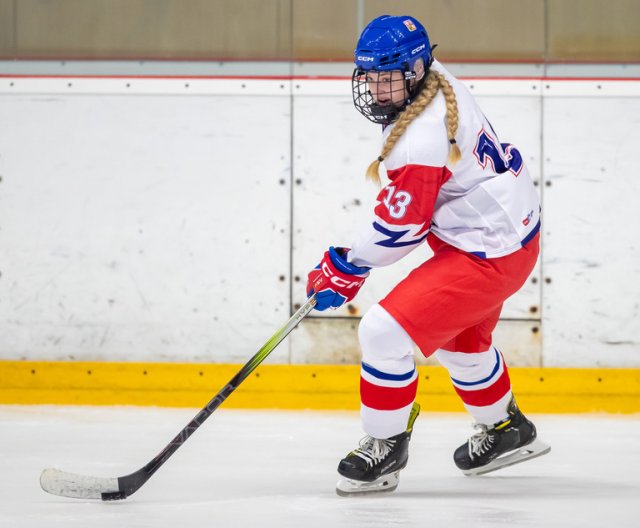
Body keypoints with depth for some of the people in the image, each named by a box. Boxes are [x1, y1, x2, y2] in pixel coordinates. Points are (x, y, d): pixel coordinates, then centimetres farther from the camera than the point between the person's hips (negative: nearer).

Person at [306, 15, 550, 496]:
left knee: (384, 332, -14)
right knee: (460, 338, 31)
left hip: (490, 253, -11)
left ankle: (386, 447, 2)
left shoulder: (420, 140, -29)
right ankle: (508, 429, 51)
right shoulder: (439, 84, -1)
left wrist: (345, 270, -9)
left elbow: (399, 228, -22)